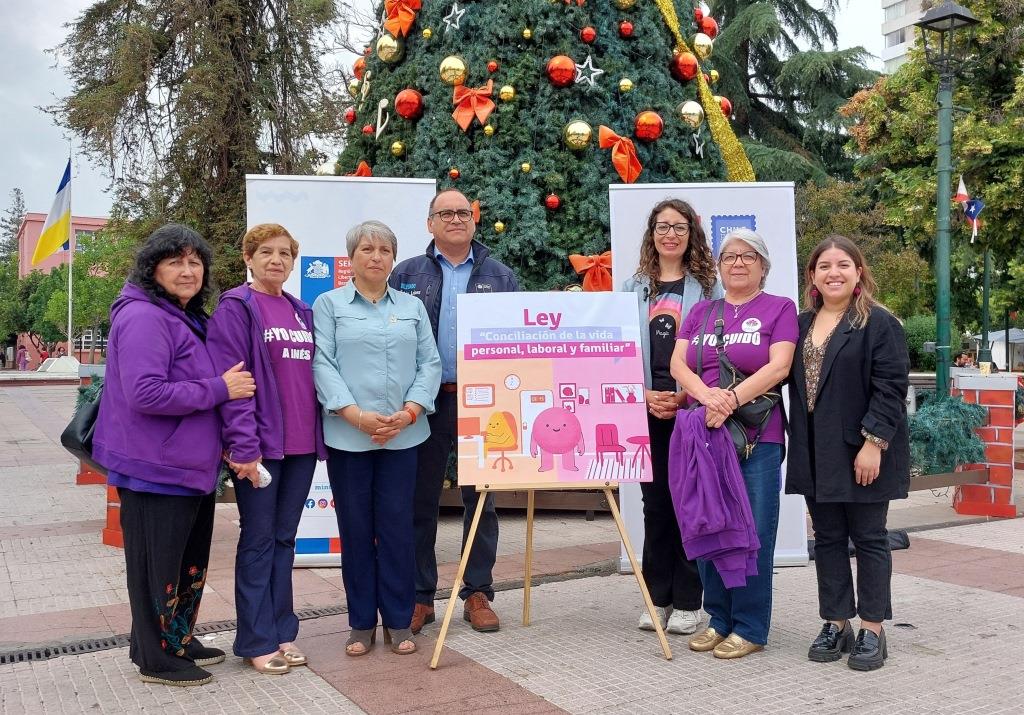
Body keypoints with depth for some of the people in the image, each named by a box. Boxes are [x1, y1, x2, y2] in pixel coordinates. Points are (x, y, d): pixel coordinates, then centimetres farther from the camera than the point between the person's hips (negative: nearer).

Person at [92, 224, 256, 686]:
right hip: (155, 470, -10)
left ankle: (179, 640, 35)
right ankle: (156, 658, 18)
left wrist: (218, 441, 11)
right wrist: (218, 389, -22)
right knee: (158, 565, 3)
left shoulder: (187, 318, 13)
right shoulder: (143, 317, -17)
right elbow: (145, 393, -27)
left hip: (190, 466, 10)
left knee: (190, 562, 19)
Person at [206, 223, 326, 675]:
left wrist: (319, 435, 10)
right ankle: (257, 641, 13)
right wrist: (243, 444, -20)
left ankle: (282, 632, 23)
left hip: (302, 445, 6)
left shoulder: (302, 313, 14)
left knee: (285, 539, 13)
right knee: (258, 540, 3)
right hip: (260, 444, -6)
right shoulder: (235, 308, -5)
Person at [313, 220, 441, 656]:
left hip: (402, 436, 2)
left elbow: (430, 364, 6)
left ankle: (399, 622, 15)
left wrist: (410, 411, -10)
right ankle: (362, 624, 16)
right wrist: (356, 414, -16)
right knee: (355, 529, 5)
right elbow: (322, 364, -4)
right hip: (348, 436, -1)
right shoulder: (329, 304, 6)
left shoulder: (413, 307, 14)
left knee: (397, 527, 4)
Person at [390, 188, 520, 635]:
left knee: (481, 499, 7)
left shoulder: (500, 276, 9)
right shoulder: (407, 274, 6)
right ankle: (420, 596, 18)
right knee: (420, 501, 6)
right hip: (425, 401, 0)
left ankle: (478, 594, 19)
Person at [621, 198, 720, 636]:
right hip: (646, 408, 2)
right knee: (655, 502, 7)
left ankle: (687, 602, 11)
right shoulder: (634, 288, 11)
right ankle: (658, 598, 17)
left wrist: (687, 396, -12)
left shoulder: (709, 287, 4)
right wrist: (645, 395, -7)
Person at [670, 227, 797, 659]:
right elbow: (677, 364, 5)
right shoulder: (701, 312, 16)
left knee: (753, 533, 0)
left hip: (757, 438, -4)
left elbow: (779, 367, -8)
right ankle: (718, 619, 21)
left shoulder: (780, 309, 5)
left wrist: (732, 401, -19)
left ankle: (749, 628, 11)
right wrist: (707, 396, -14)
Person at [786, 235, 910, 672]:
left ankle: (872, 630, 16)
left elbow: (891, 388, -12)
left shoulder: (880, 323, -6)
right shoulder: (801, 324, 12)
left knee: (868, 538, 5)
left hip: (861, 454, -6)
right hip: (816, 454, 6)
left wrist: (873, 443, -19)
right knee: (828, 539, 11)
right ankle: (836, 624, 23)